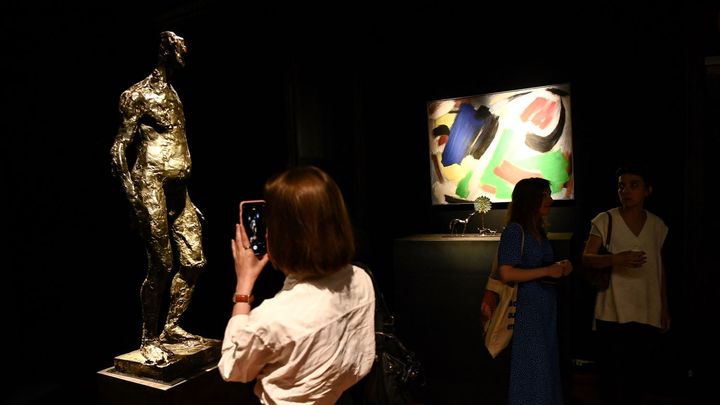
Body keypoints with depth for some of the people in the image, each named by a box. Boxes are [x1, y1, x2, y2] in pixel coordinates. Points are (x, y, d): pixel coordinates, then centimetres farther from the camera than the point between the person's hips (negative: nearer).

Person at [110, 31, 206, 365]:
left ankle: (171, 328, 23)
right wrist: (134, 199, -18)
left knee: (194, 261, 7)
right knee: (161, 265, -6)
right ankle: (150, 340, 11)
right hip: (152, 186, -8)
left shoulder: (172, 93, 18)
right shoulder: (139, 94, -5)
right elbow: (119, 149, -10)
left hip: (178, 190, 8)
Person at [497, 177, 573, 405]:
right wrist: (548, 271, -17)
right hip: (527, 311, -8)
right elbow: (506, 273, -21)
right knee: (531, 370, 1)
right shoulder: (515, 230, -14)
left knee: (546, 367, 15)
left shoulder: (539, 231, 12)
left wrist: (560, 268, 5)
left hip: (546, 311, 8)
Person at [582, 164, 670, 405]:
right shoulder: (604, 221, -6)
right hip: (613, 314, -4)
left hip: (648, 315, 4)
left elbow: (660, 267, 15)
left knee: (639, 375, 13)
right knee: (610, 374, -2)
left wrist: (665, 308, 14)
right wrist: (615, 259, -32)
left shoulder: (657, 225, 6)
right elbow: (586, 259, -13)